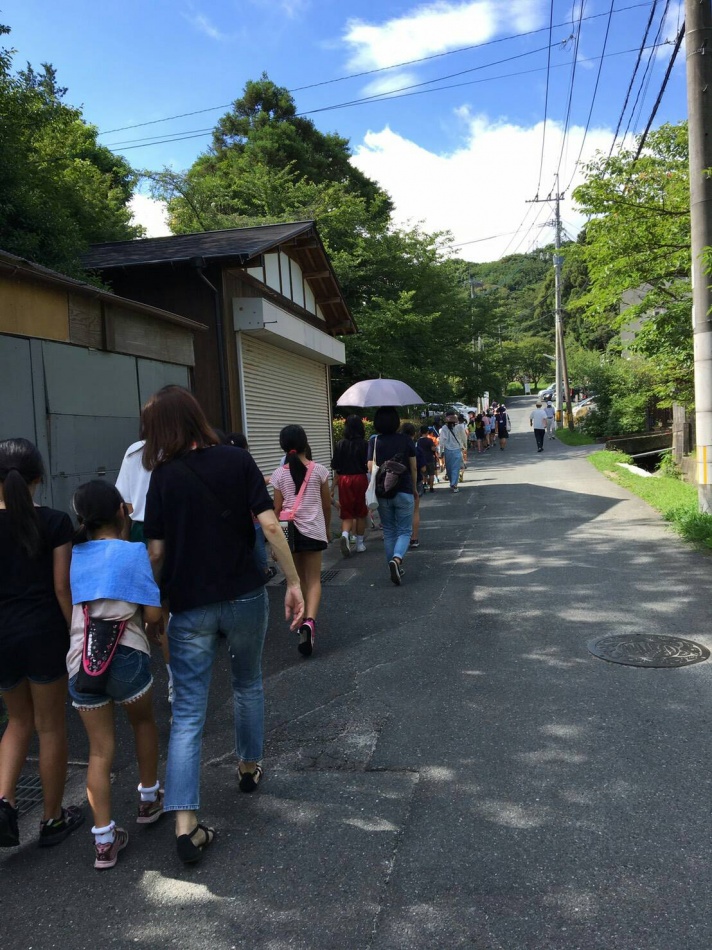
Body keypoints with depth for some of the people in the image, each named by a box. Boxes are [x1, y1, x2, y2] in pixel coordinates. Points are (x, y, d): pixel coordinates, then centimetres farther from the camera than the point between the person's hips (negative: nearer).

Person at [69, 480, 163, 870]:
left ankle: (104, 842, 13)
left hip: (80, 664, 3)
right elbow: (154, 614, -9)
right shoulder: (135, 552, -5)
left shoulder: (71, 555, 9)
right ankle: (149, 801, 38)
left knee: (99, 751, 13)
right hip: (126, 658, -3)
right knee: (143, 723, 25)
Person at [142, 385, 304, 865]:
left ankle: (186, 824, 1)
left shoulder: (163, 477, -5)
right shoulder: (237, 459, -5)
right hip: (245, 596, 1)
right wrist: (294, 582, -4)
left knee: (187, 714, 5)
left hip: (189, 606, -1)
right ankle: (250, 766, 43)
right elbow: (270, 524, -11)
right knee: (248, 684, 26)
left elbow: (156, 551, -6)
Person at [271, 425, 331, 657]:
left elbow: (277, 508, -1)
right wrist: (327, 527, 20)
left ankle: (304, 622, 25)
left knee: (300, 579, 17)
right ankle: (309, 621, -19)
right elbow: (327, 504, 4)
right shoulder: (318, 470, -3)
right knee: (314, 579, 4)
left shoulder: (279, 474, -3)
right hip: (313, 530, -1)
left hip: (290, 529, 1)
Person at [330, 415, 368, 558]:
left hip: (344, 480, 1)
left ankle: (345, 535, -20)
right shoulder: (364, 444, -4)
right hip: (360, 479, -1)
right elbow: (369, 466, -8)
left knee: (347, 513, 7)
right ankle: (359, 543, 20)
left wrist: (333, 488, 10)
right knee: (360, 513, 13)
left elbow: (336, 469, 3)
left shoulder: (340, 444, 1)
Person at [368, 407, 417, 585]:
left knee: (389, 531, 14)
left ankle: (395, 569, 19)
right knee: (404, 531, 6)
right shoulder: (406, 440, -3)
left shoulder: (374, 442, -3)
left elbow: (371, 468, -10)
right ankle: (397, 559, -20)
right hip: (404, 492, -1)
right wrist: (414, 488, 14)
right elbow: (413, 468, 1)